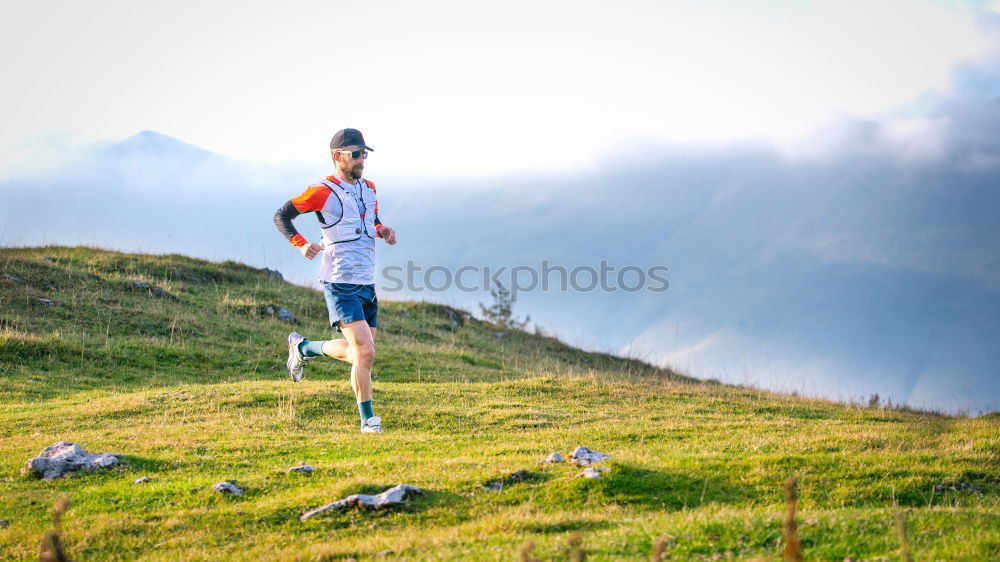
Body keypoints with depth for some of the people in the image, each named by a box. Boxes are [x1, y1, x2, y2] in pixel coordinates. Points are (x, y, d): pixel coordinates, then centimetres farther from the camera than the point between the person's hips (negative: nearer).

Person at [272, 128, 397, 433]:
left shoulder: (369, 188, 12)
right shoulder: (322, 192, -9)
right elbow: (281, 216, -3)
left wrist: (383, 231, 5)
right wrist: (301, 244, -18)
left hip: (367, 285, 8)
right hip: (341, 285, -8)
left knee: (357, 353, 14)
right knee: (365, 352, -15)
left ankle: (302, 347, 37)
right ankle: (367, 419, -2)